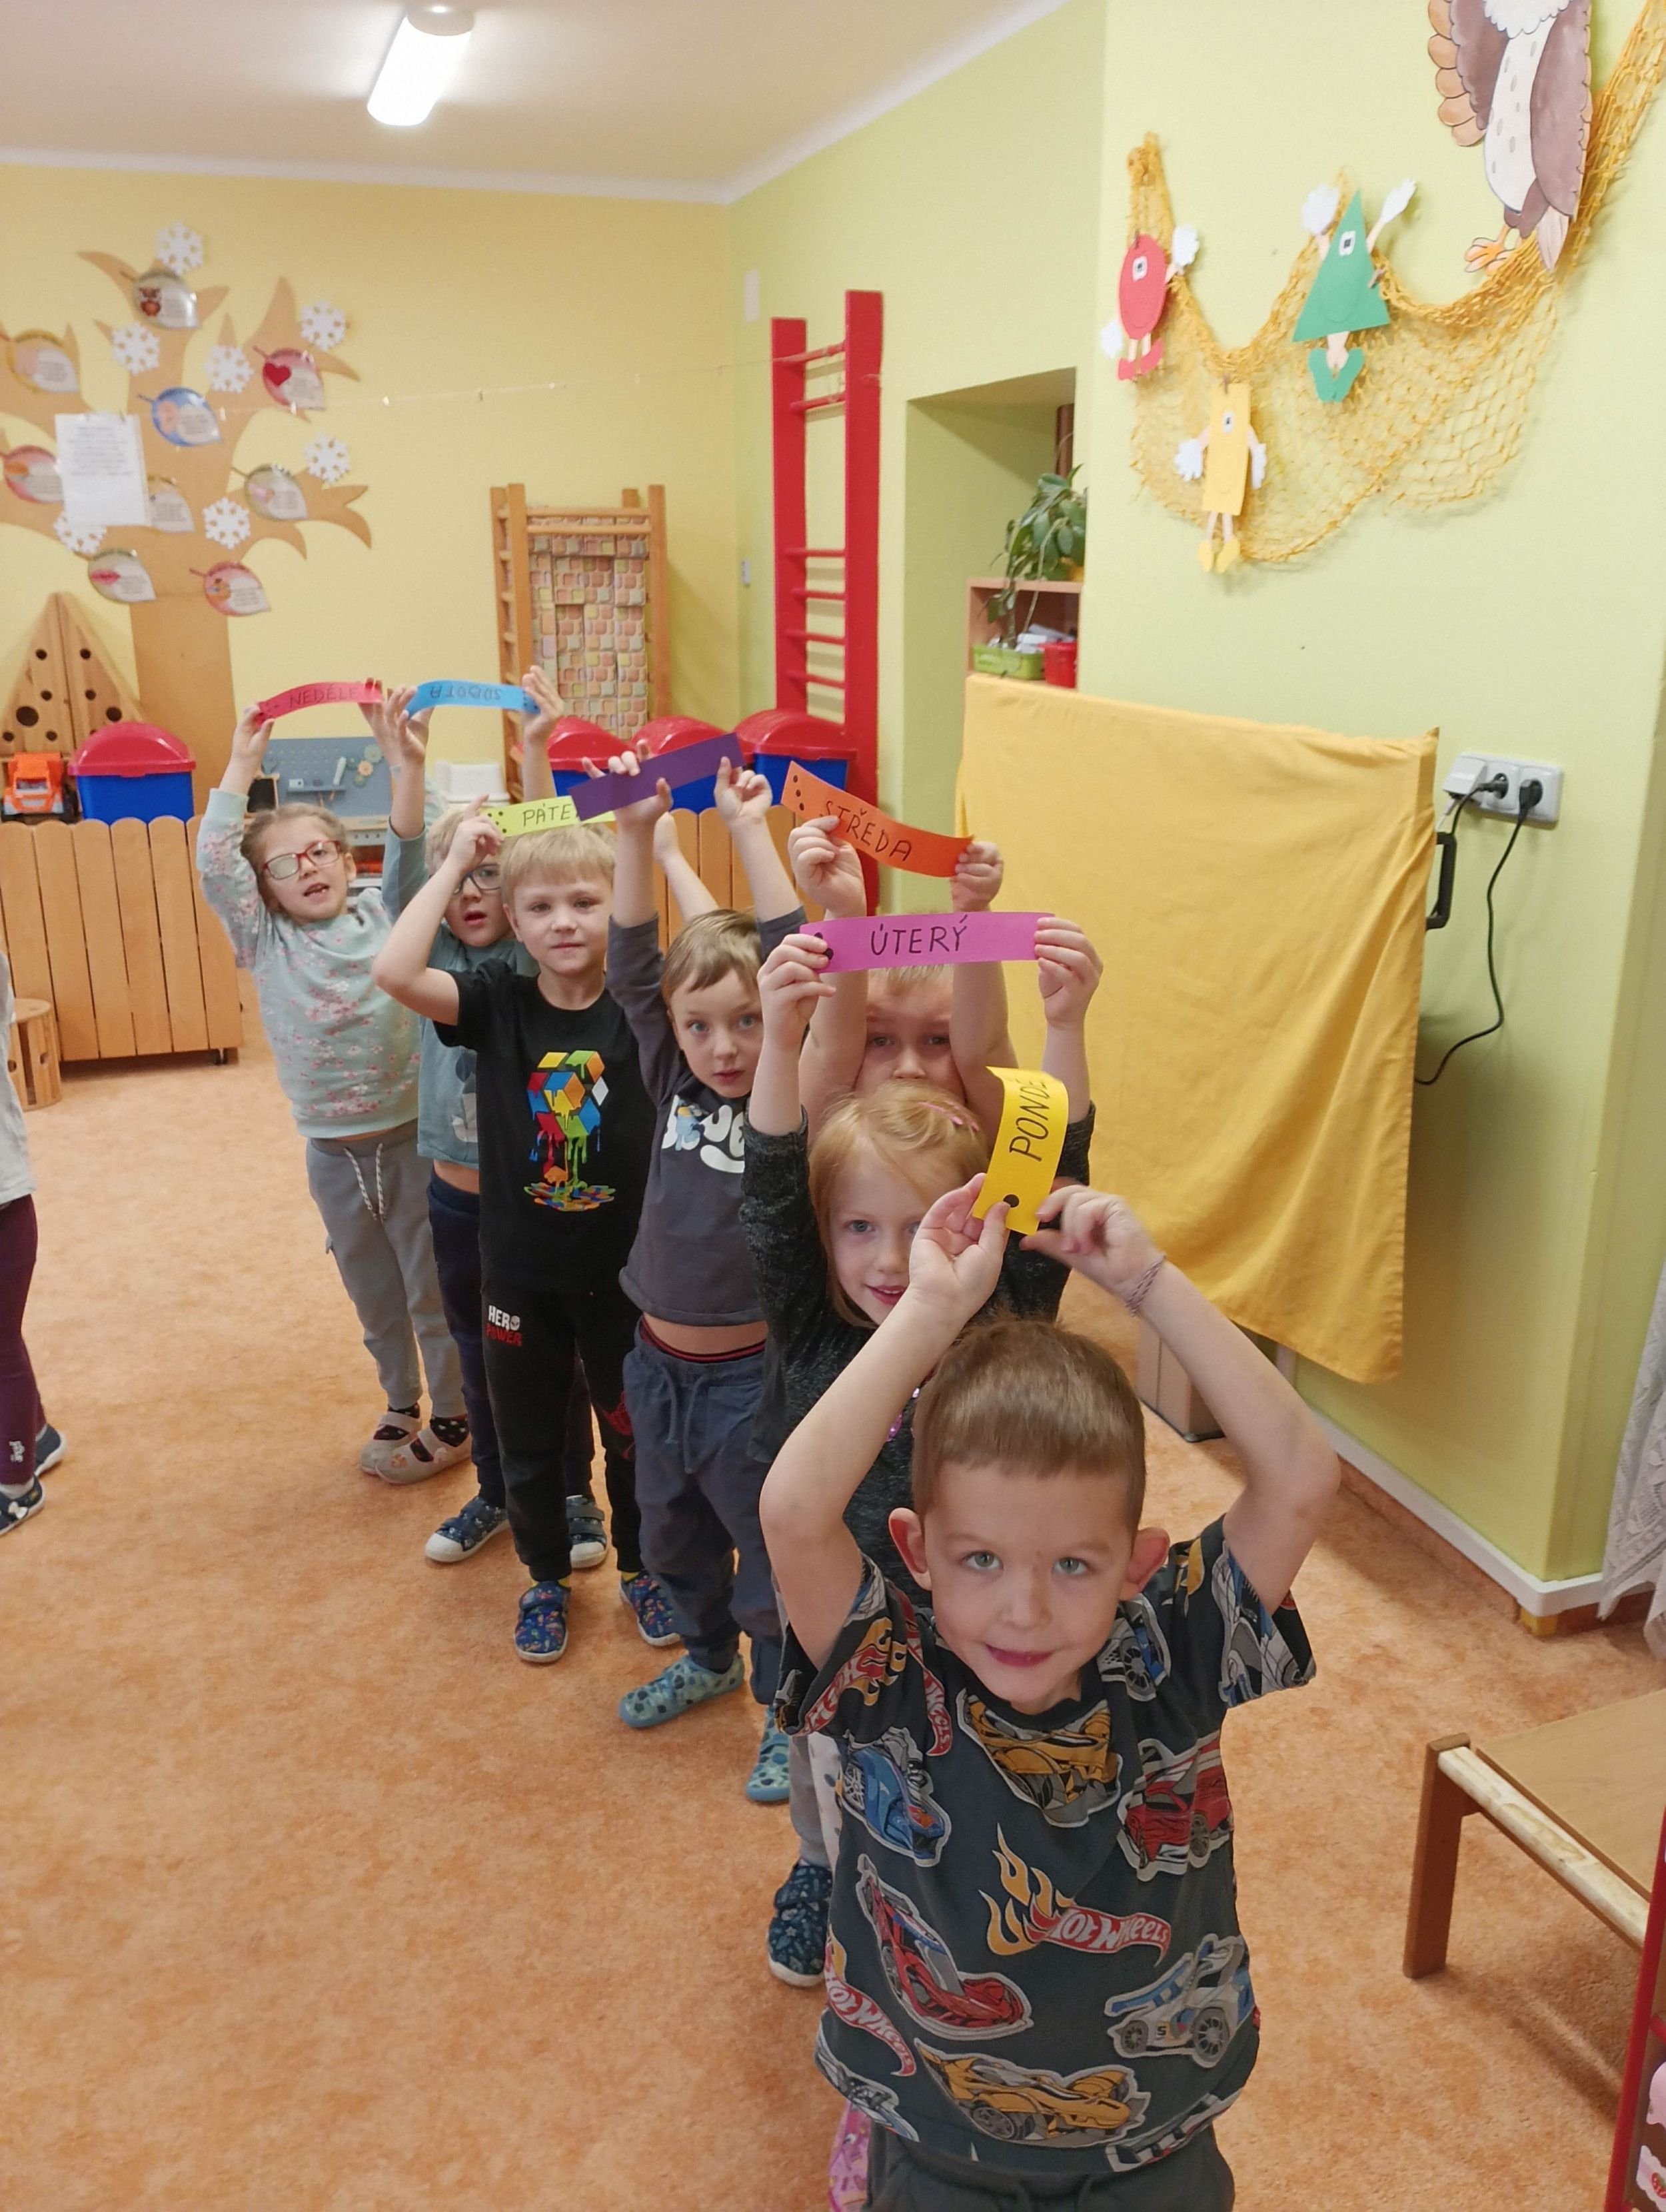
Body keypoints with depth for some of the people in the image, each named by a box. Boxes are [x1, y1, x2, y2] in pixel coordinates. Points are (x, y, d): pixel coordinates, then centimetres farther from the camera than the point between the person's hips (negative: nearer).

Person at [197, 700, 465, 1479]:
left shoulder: (384, 914, -2)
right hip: (331, 1151, 2)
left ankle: (452, 1420, 26)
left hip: (411, 1134, -2)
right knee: (374, 1295, 18)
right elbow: (214, 863, -10)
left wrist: (400, 754, -19)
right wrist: (242, 762, -12)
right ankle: (401, 1407, 39)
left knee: (433, 1289, 9)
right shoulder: (265, 942, 0)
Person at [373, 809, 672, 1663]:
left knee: (635, 1435, 19)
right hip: (520, 1274, 1)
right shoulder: (497, 1003, -12)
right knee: (528, 1441, 19)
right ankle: (546, 1578, 44)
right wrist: (455, 862, -22)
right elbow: (394, 972, -27)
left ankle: (641, 1569, 44)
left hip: (621, 1272, 0)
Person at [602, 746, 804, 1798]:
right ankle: (708, 1659, 52)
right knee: (674, 1537, 26)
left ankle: (790, 1708, 35)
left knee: (770, 1557, 11)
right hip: (659, 1362, 6)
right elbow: (633, 966, -7)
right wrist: (638, 834, -17)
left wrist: (753, 832, -27)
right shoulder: (676, 1084, -3)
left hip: (749, 1374, -5)